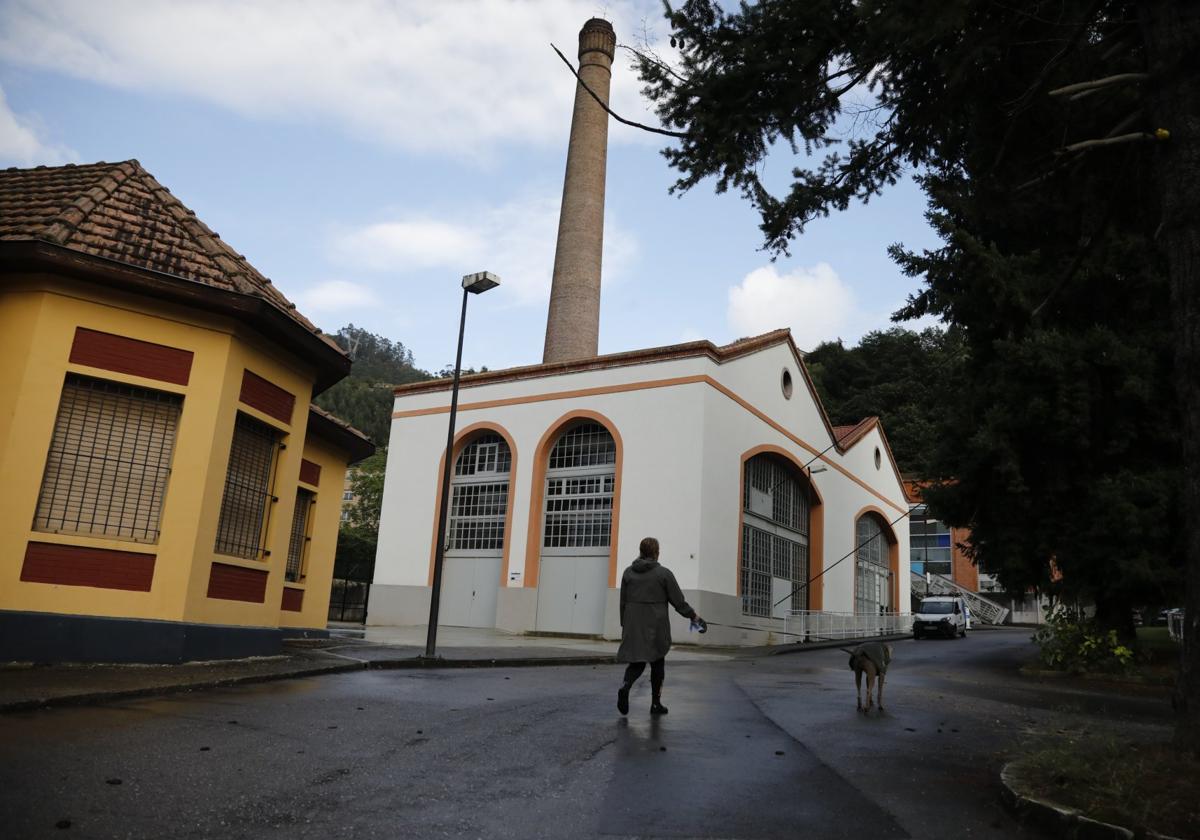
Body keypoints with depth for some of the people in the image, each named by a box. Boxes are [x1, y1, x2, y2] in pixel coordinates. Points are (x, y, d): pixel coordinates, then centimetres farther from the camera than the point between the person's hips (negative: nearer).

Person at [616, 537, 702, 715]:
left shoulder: (628, 572, 4)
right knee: (657, 663, 12)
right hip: (656, 627, -3)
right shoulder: (663, 573, -7)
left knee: (636, 661, 8)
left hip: (633, 626, 3)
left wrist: (624, 625, 17)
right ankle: (656, 703, 16)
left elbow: (623, 602, 8)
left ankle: (625, 686, -20)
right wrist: (693, 616, 10)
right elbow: (678, 601, -4)